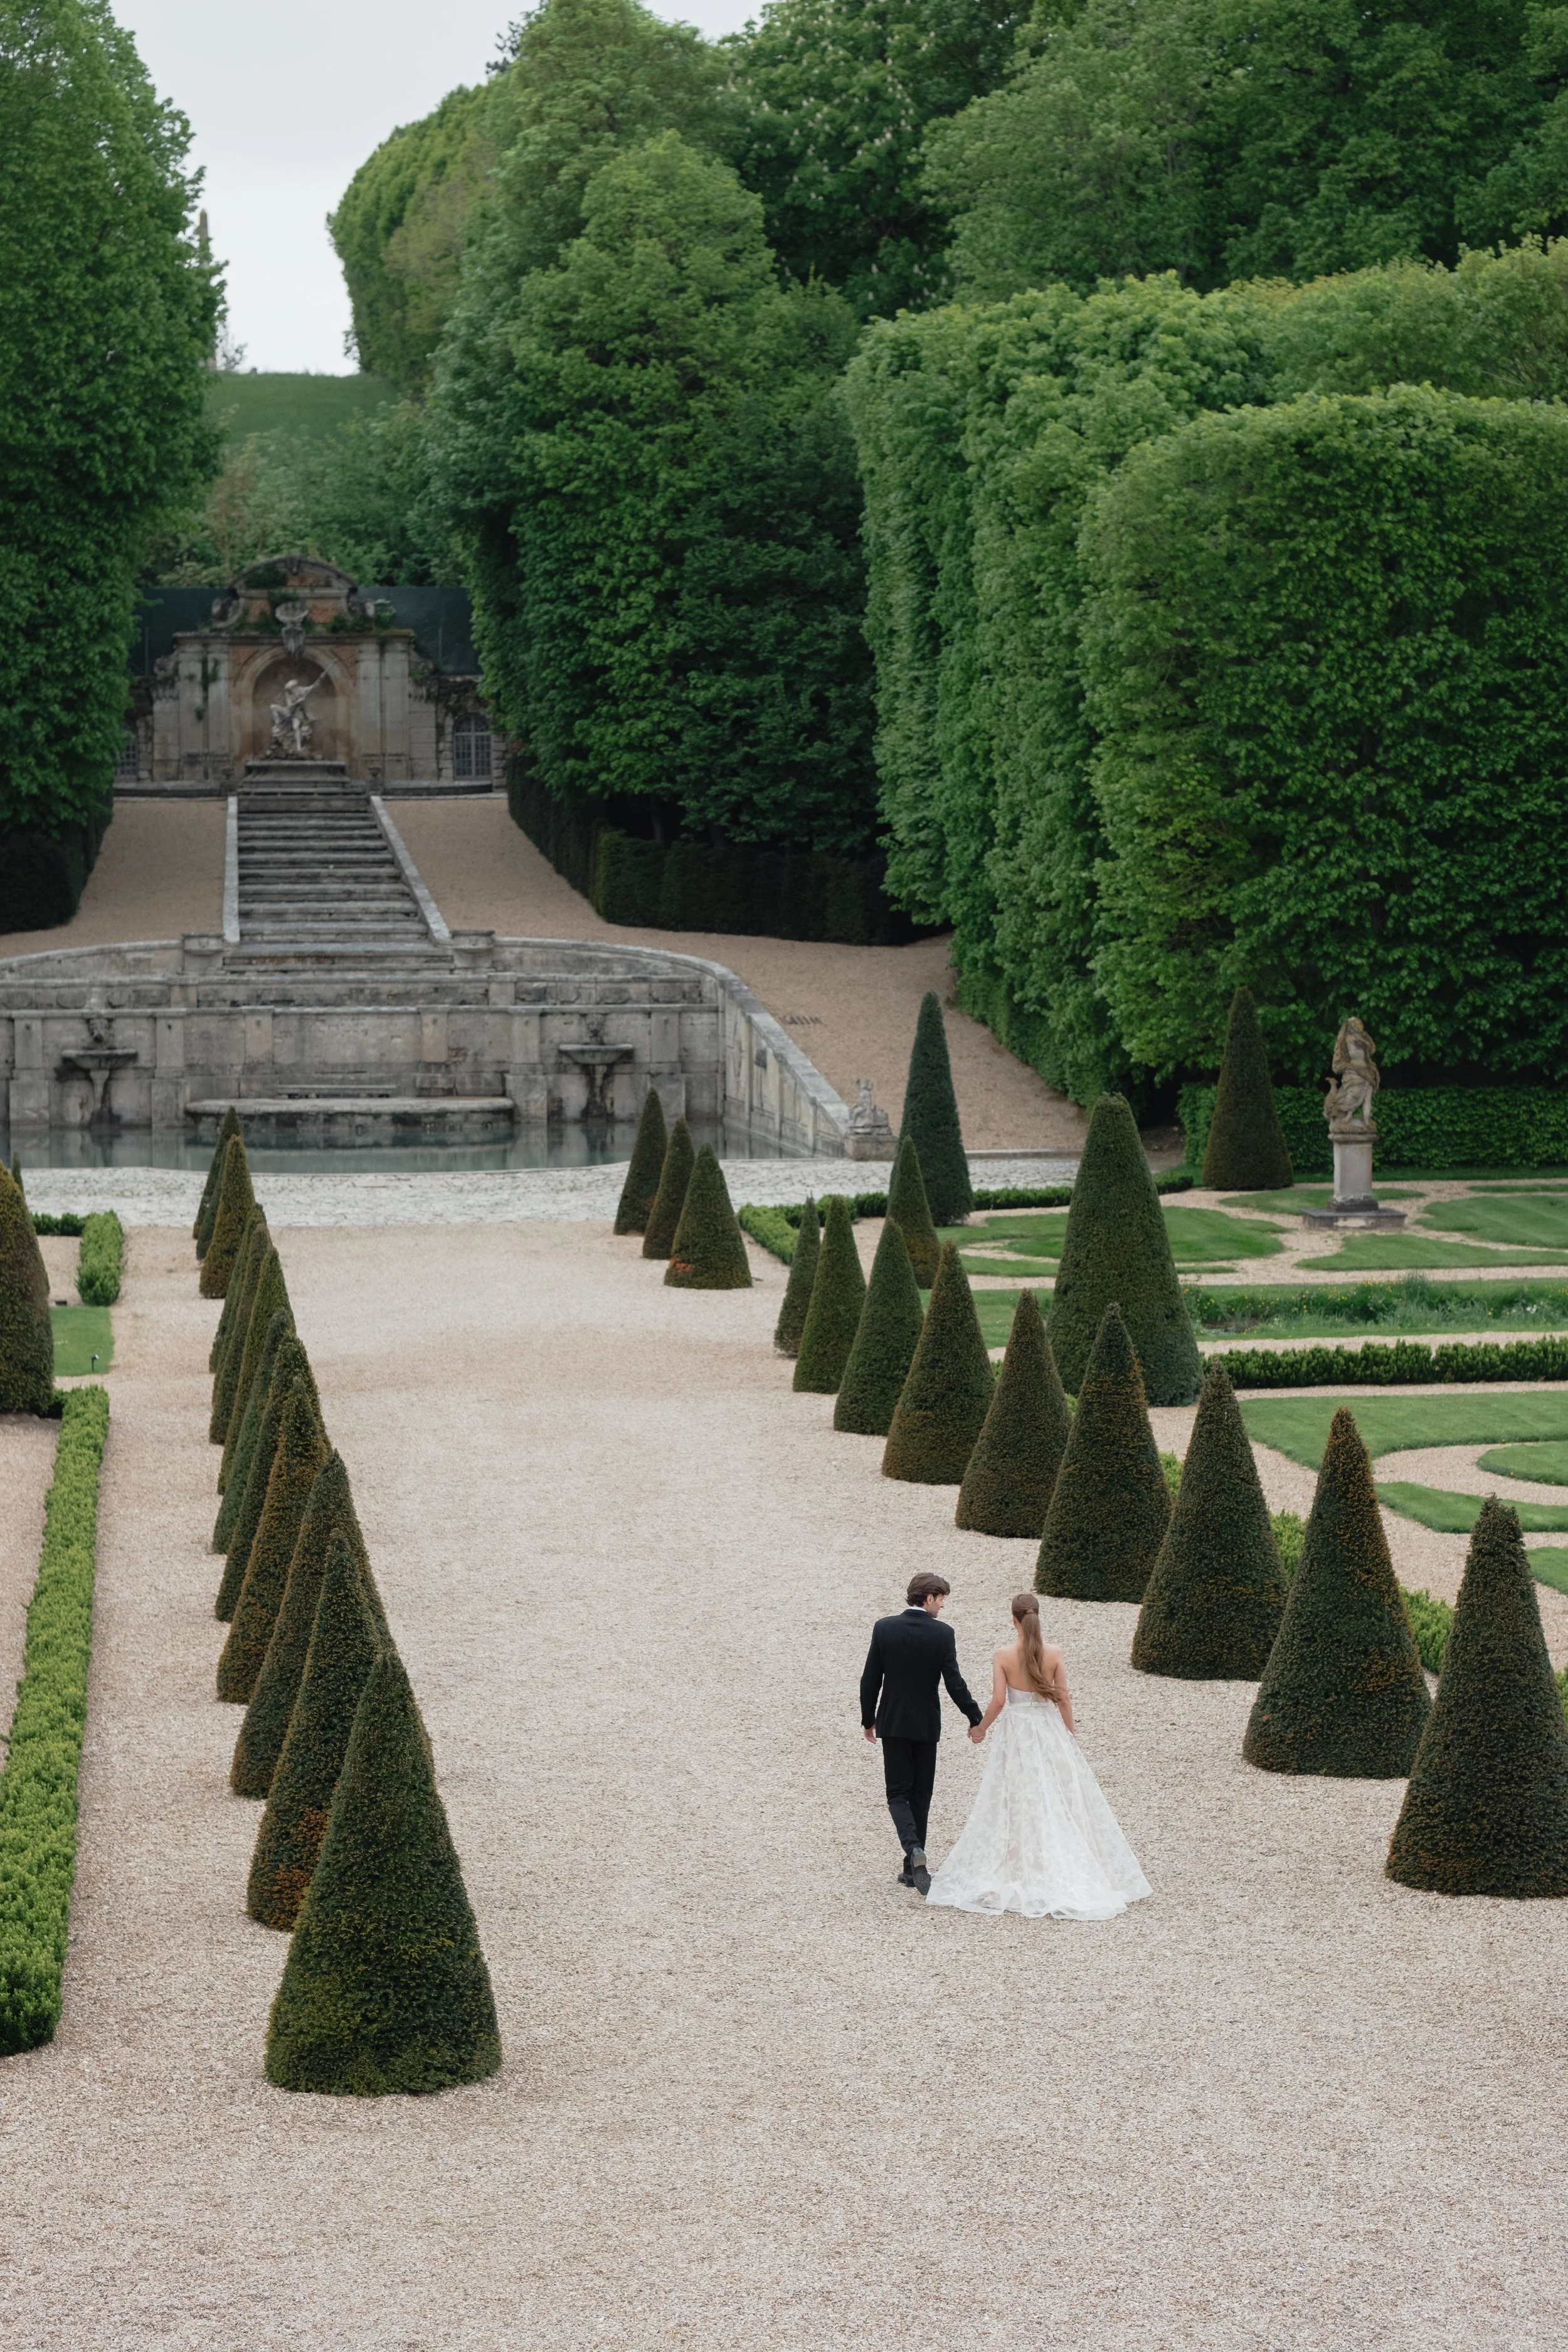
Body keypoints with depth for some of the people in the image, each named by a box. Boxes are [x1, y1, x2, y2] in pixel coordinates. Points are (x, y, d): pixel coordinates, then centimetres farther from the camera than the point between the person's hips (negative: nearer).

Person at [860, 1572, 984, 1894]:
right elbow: (954, 1682, -11)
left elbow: (870, 1680, -2)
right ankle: (913, 1868, 14)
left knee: (898, 1793, 3)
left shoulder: (884, 1628, -5)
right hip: (926, 1724, 0)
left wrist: (868, 1720, 9)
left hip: (892, 1722, 0)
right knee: (920, 1794, 11)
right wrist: (975, 1719, 1)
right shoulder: (943, 1634, -9)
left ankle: (914, 1850, -23)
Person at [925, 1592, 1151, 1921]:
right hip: (1051, 1732, 2)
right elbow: (1064, 1698, -2)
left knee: (1015, 1806, 5)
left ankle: (1019, 1874, 6)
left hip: (1016, 1732, -2)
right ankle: (1066, 1873, 10)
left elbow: (998, 1700, -14)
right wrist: (1071, 1737, 9)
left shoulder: (1003, 1656, -11)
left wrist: (982, 1727, 3)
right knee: (1059, 1804, 9)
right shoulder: (1053, 1654, -5)